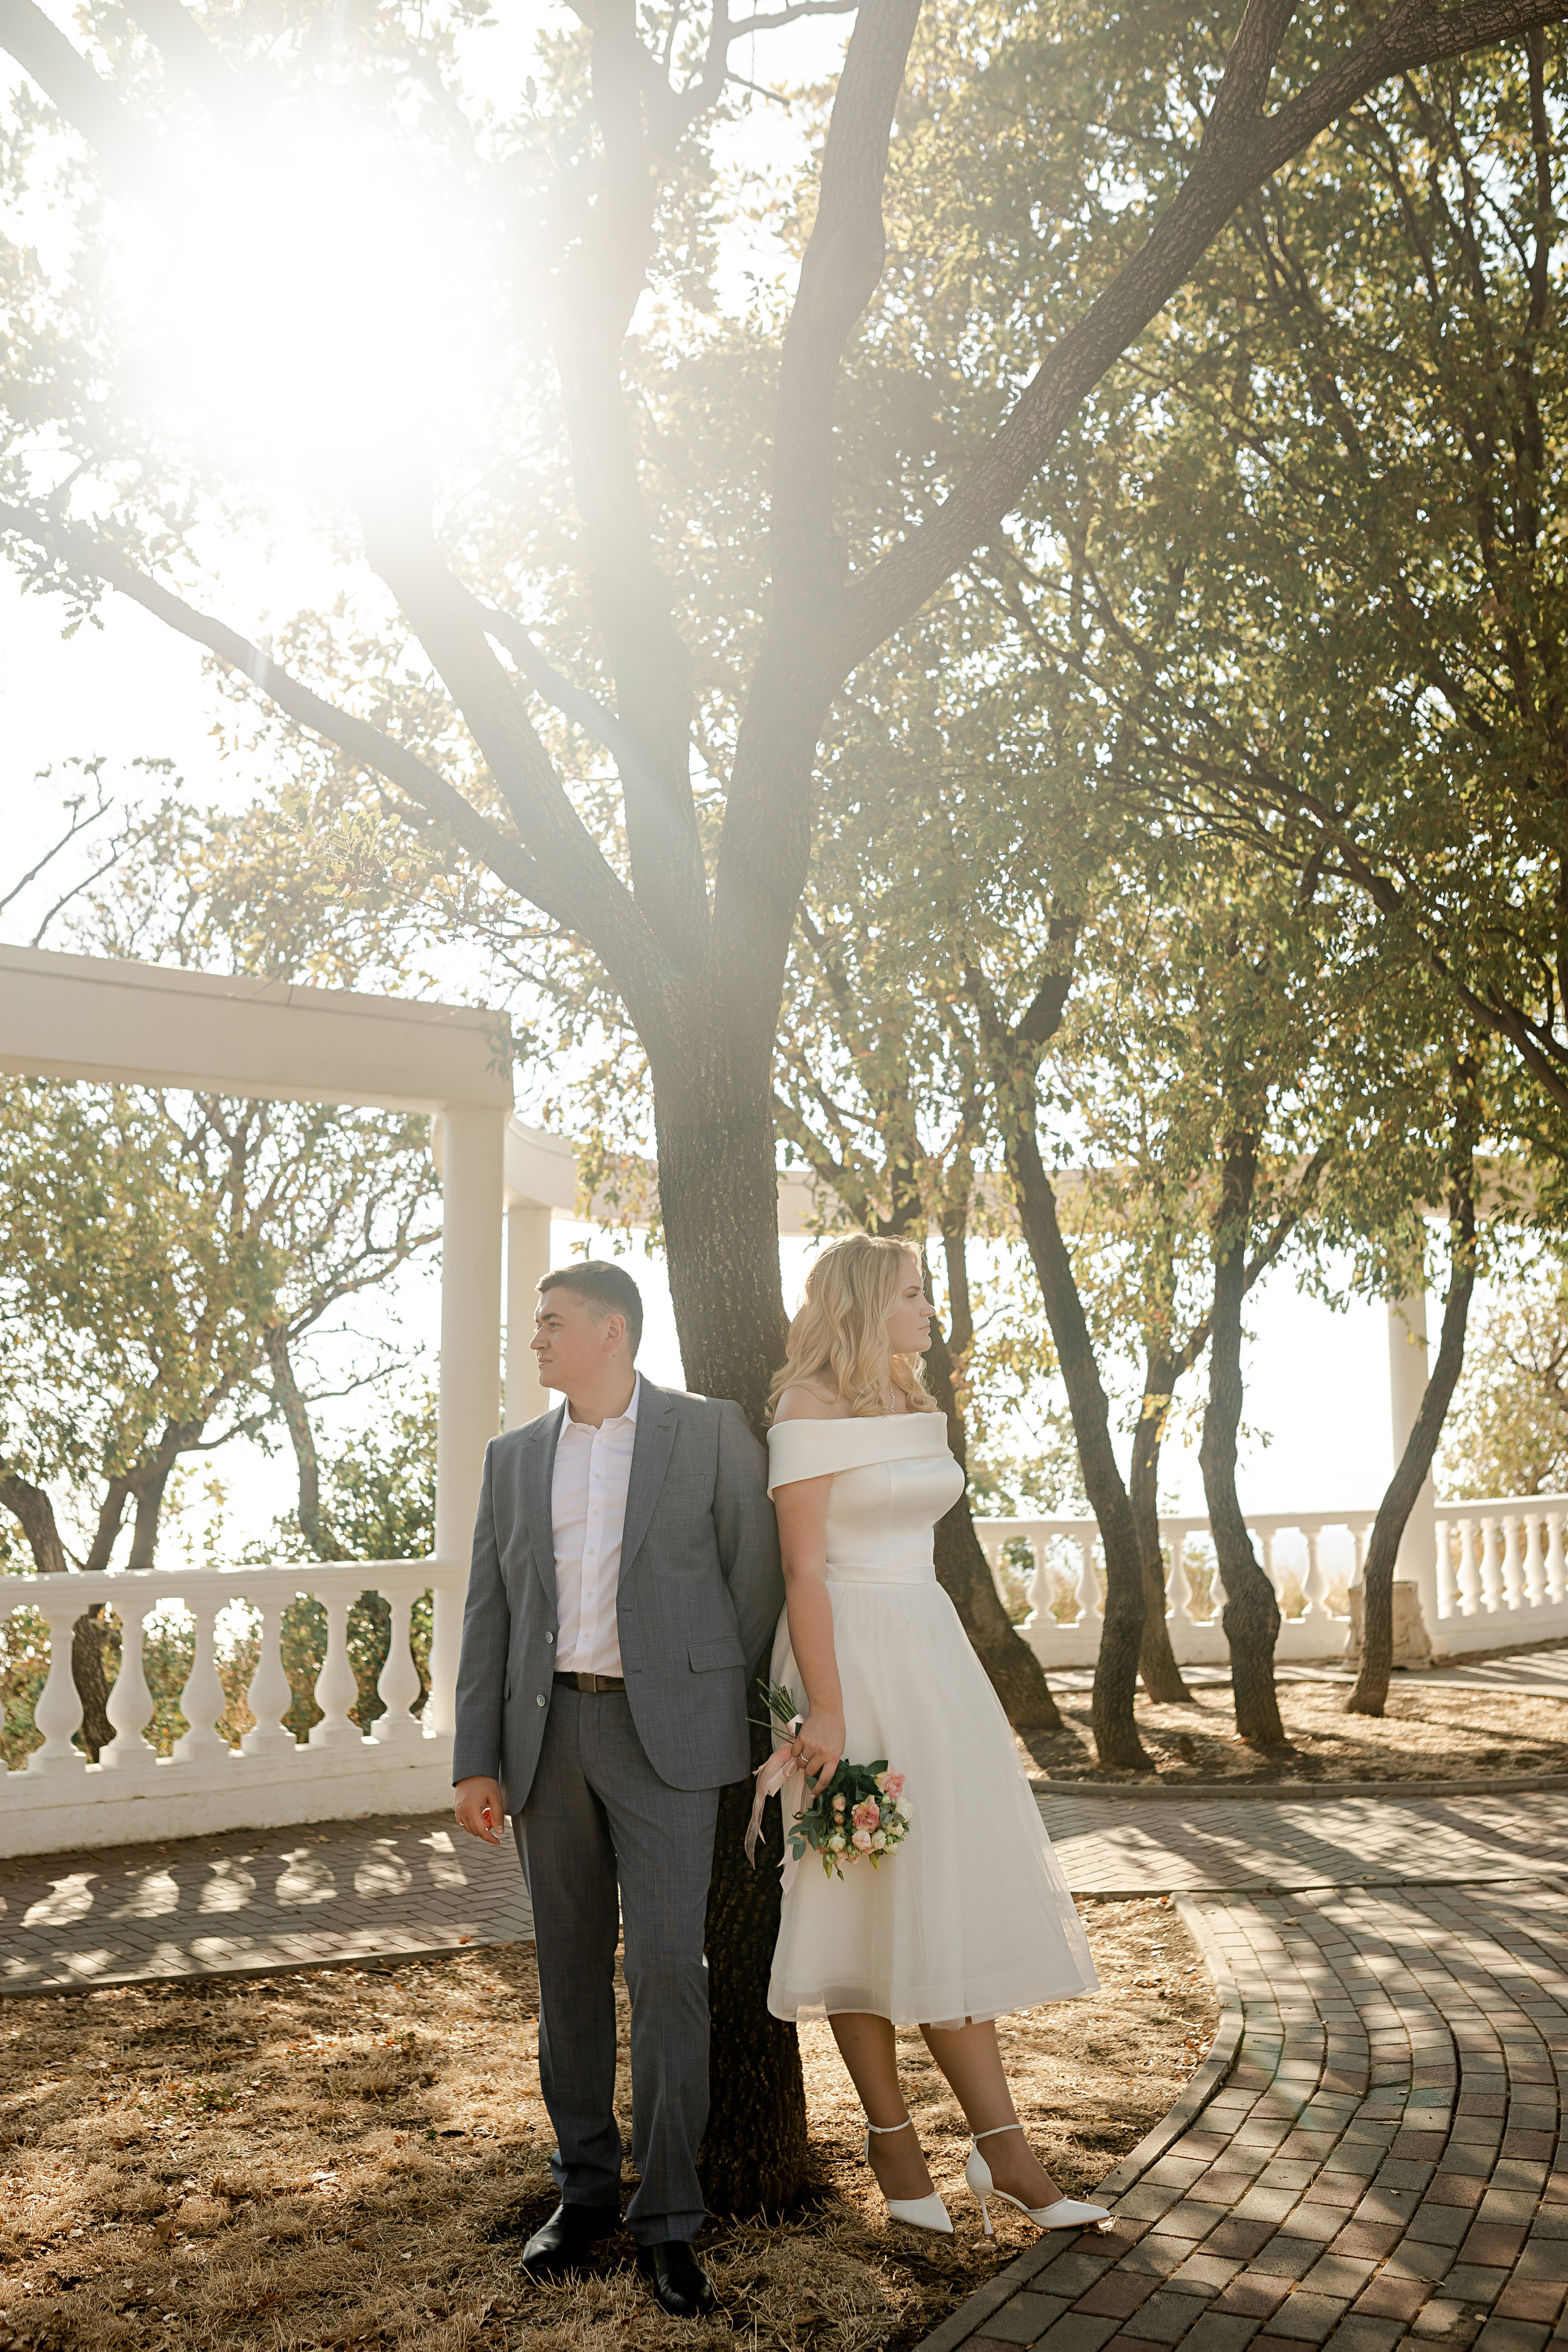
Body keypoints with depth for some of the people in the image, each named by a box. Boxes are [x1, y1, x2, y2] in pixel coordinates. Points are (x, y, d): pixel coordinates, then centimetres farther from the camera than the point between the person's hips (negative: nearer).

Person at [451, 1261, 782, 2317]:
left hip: (663, 1730, -4)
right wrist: (477, 1762, 4)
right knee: (572, 1970, 10)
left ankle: (668, 2216, 4)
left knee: (667, 1967, -7)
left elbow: (758, 1576, 4)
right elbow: (489, 1615, 10)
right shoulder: (514, 1457, 11)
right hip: (548, 1730, 4)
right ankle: (586, 2188, 24)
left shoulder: (710, 1431, 0)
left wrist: (725, 1707, 7)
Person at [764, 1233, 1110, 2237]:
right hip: (854, 1660, -8)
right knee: (868, 1895, -1)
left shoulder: (916, 1407, 15)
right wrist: (827, 1710, -20)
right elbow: (804, 1569, -14)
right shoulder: (811, 1412, -9)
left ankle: (1002, 2146, 8)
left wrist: (933, 1680, 19)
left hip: (931, 1650, 8)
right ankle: (894, 2141, 10)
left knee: (952, 1895, 6)